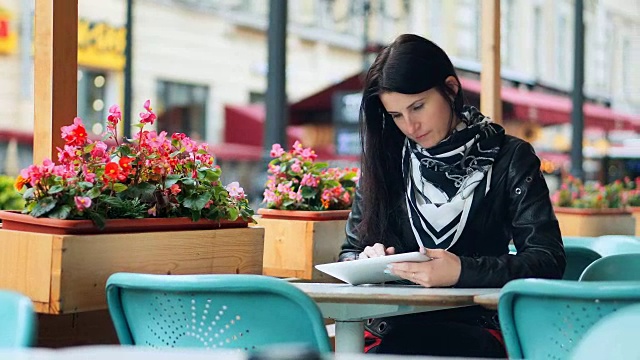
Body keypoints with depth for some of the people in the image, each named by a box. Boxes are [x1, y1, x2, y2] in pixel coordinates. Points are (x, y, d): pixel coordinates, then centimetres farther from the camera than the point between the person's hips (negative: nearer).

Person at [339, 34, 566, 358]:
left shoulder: (509, 159, 3)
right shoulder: (385, 162, 12)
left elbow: (548, 261, -6)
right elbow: (349, 254, 17)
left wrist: (462, 271, -22)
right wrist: (366, 261, -8)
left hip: (476, 328, -3)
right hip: (394, 327, 3)